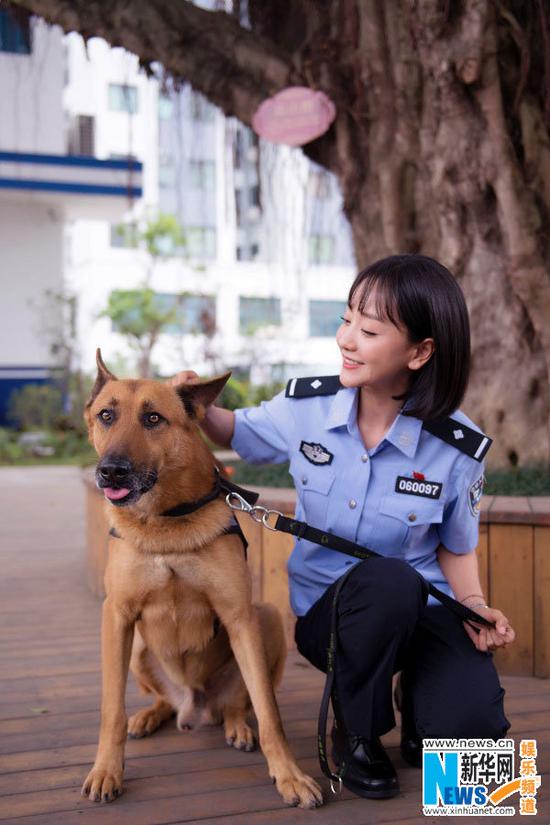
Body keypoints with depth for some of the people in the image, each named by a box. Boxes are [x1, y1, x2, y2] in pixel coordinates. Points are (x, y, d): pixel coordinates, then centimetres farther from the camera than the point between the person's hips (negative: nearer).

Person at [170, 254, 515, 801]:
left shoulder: (457, 448, -12)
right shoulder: (305, 407, -8)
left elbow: (456, 549, 3)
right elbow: (235, 432, 12)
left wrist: (474, 605, -16)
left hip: (423, 610, 0)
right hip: (328, 608, 0)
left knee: (469, 729, -28)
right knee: (390, 579, -37)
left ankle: (415, 690, 12)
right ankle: (355, 733, -8)